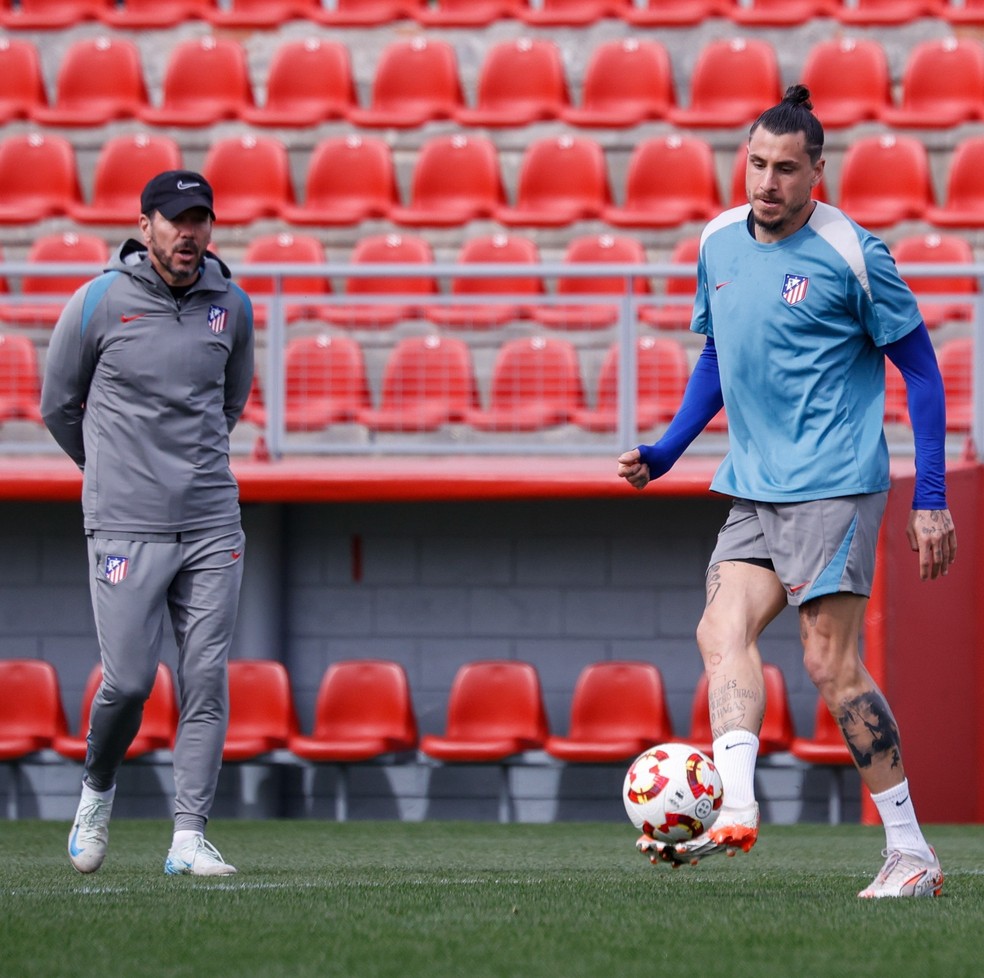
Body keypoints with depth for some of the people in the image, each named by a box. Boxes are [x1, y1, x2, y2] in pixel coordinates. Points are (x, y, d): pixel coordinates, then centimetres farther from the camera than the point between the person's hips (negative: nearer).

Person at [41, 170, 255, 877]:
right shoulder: (99, 302, -5)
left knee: (207, 679, -3)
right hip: (126, 526, -3)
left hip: (212, 524, 3)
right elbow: (58, 403, 8)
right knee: (129, 680, -7)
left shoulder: (233, 306, 6)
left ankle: (189, 837, 1)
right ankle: (97, 790, 23)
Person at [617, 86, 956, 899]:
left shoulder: (850, 253, -9)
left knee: (831, 662, -9)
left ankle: (912, 855, -2)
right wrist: (665, 451, 14)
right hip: (753, 488, 7)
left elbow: (919, 367, -4)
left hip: (832, 485, -7)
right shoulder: (719, 243, 9)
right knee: (723, 631, -12)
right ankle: (735, 811, -24)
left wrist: (931, 498, -8)